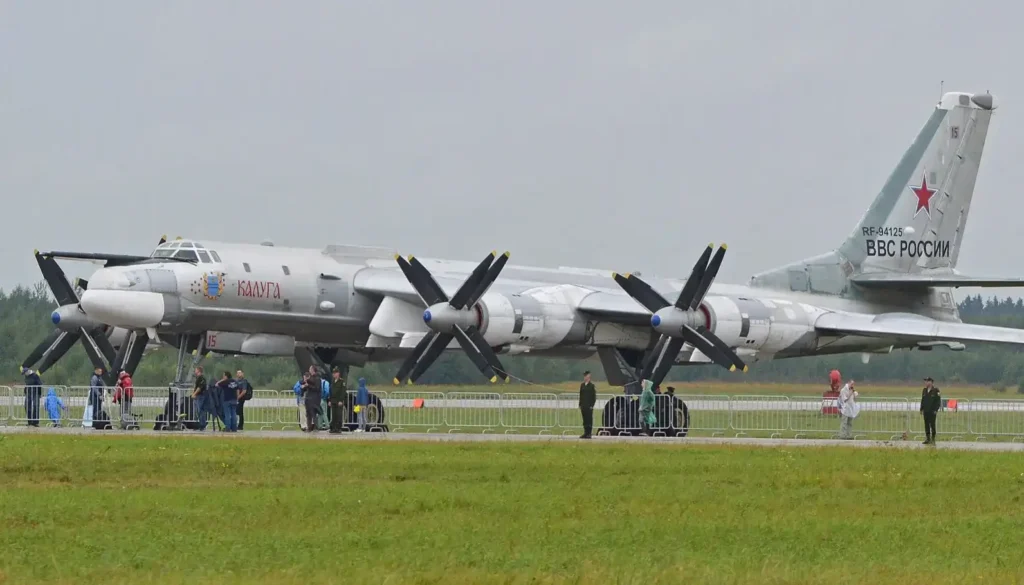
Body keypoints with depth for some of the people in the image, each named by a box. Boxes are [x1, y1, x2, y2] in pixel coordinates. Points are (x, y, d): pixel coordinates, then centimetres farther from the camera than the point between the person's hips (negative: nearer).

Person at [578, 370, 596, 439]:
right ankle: (585, 433, 10)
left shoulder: (591, 385, -4)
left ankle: (589, 433, -1)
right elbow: (581, 395, 15)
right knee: (585, 420, 7)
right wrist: (580, 405, 10)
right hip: (583, 405, 5)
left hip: (589, 406, -5)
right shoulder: (582, 385, 12)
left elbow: (594, 396, -5)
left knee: (589, 420, -3)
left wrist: (592, 405, -11)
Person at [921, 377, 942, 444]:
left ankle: (933, 439, 0)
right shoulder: (924, 390, 12)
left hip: (932, 411, -6)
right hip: (926, 411, 6)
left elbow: (938, 401, -8)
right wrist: (921, 409, 11)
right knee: (926, 425, 6)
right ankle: (928, 439, 11)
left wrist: (936, 410, -13)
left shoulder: (935, 390, -7)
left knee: (932, 425, -4)